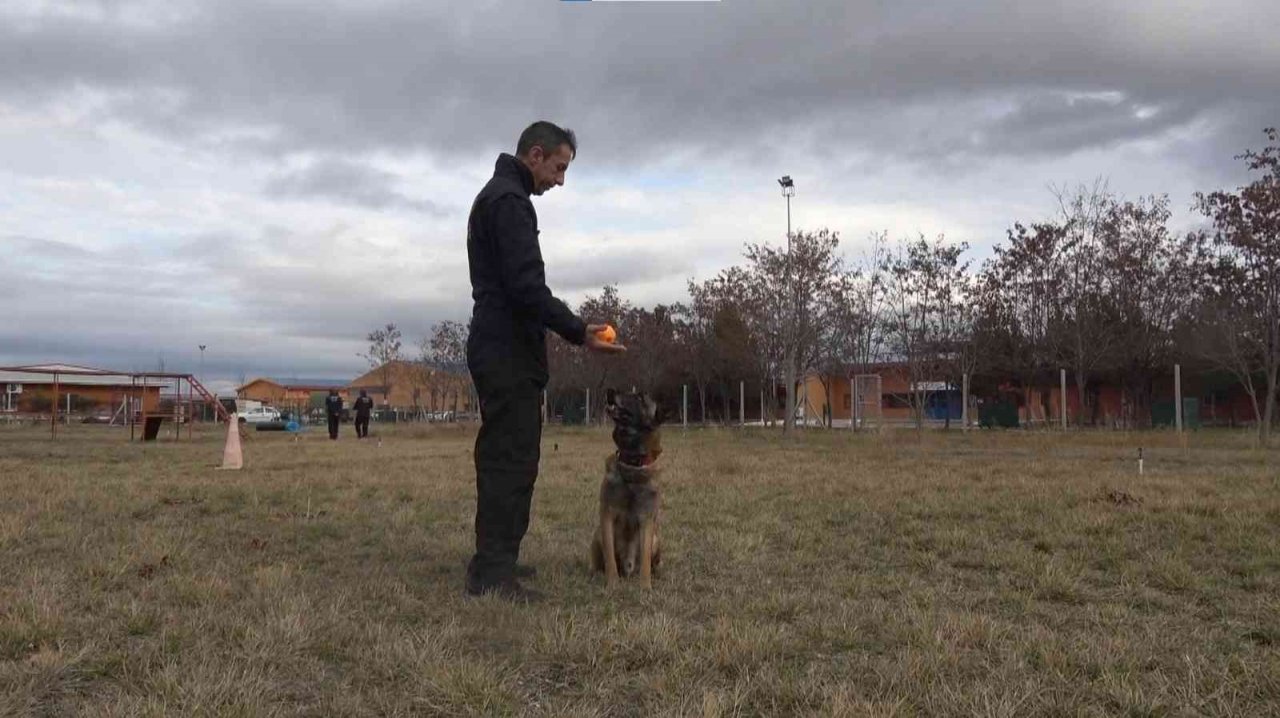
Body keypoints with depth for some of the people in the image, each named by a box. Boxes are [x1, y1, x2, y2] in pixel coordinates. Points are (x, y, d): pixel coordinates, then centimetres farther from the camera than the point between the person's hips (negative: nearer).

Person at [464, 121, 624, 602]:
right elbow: (527, 285, -23)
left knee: (503, 458, 15)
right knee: (512, 461, -10)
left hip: (497, 350, 11)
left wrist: (573, 330, 24)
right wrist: (578, 333, -23)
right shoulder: (510, 201, -12)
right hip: (509, 353, -11)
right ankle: (492, 575, -7)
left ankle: (494, 562, 22)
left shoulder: (495, 196, 22)